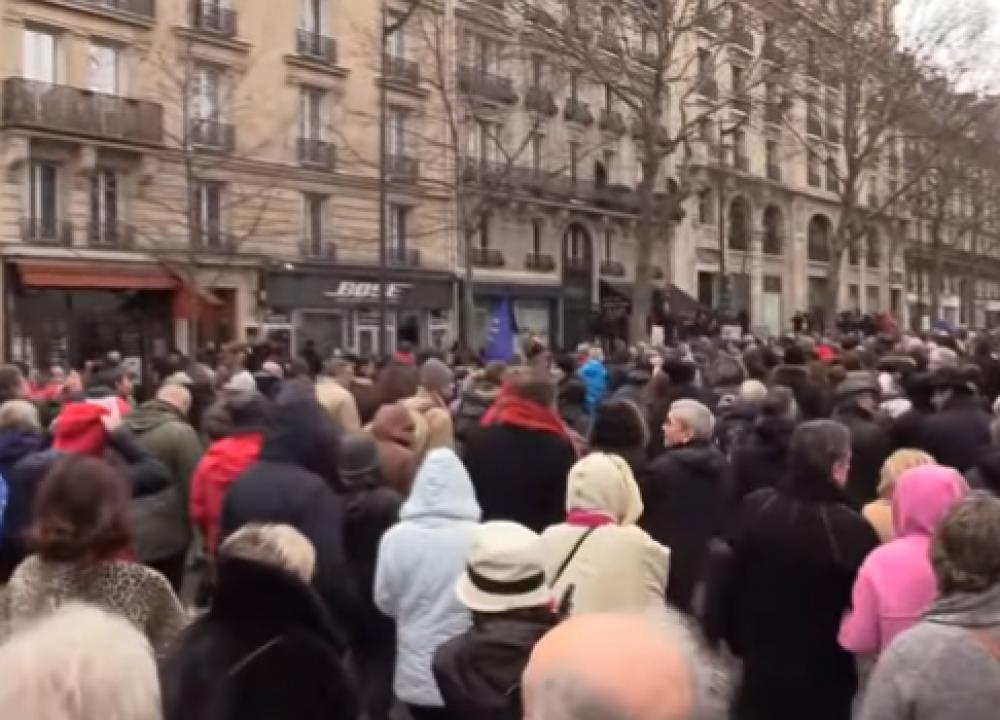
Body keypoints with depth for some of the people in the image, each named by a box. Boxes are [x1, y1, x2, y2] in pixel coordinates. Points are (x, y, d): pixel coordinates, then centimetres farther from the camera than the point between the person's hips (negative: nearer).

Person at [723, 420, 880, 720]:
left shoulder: (754, 509, -6)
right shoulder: (851, 528, -22)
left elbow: (732, 585, 3)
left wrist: (739, 643, 14)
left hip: (761, 667, 5)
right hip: (824, 678, -4)